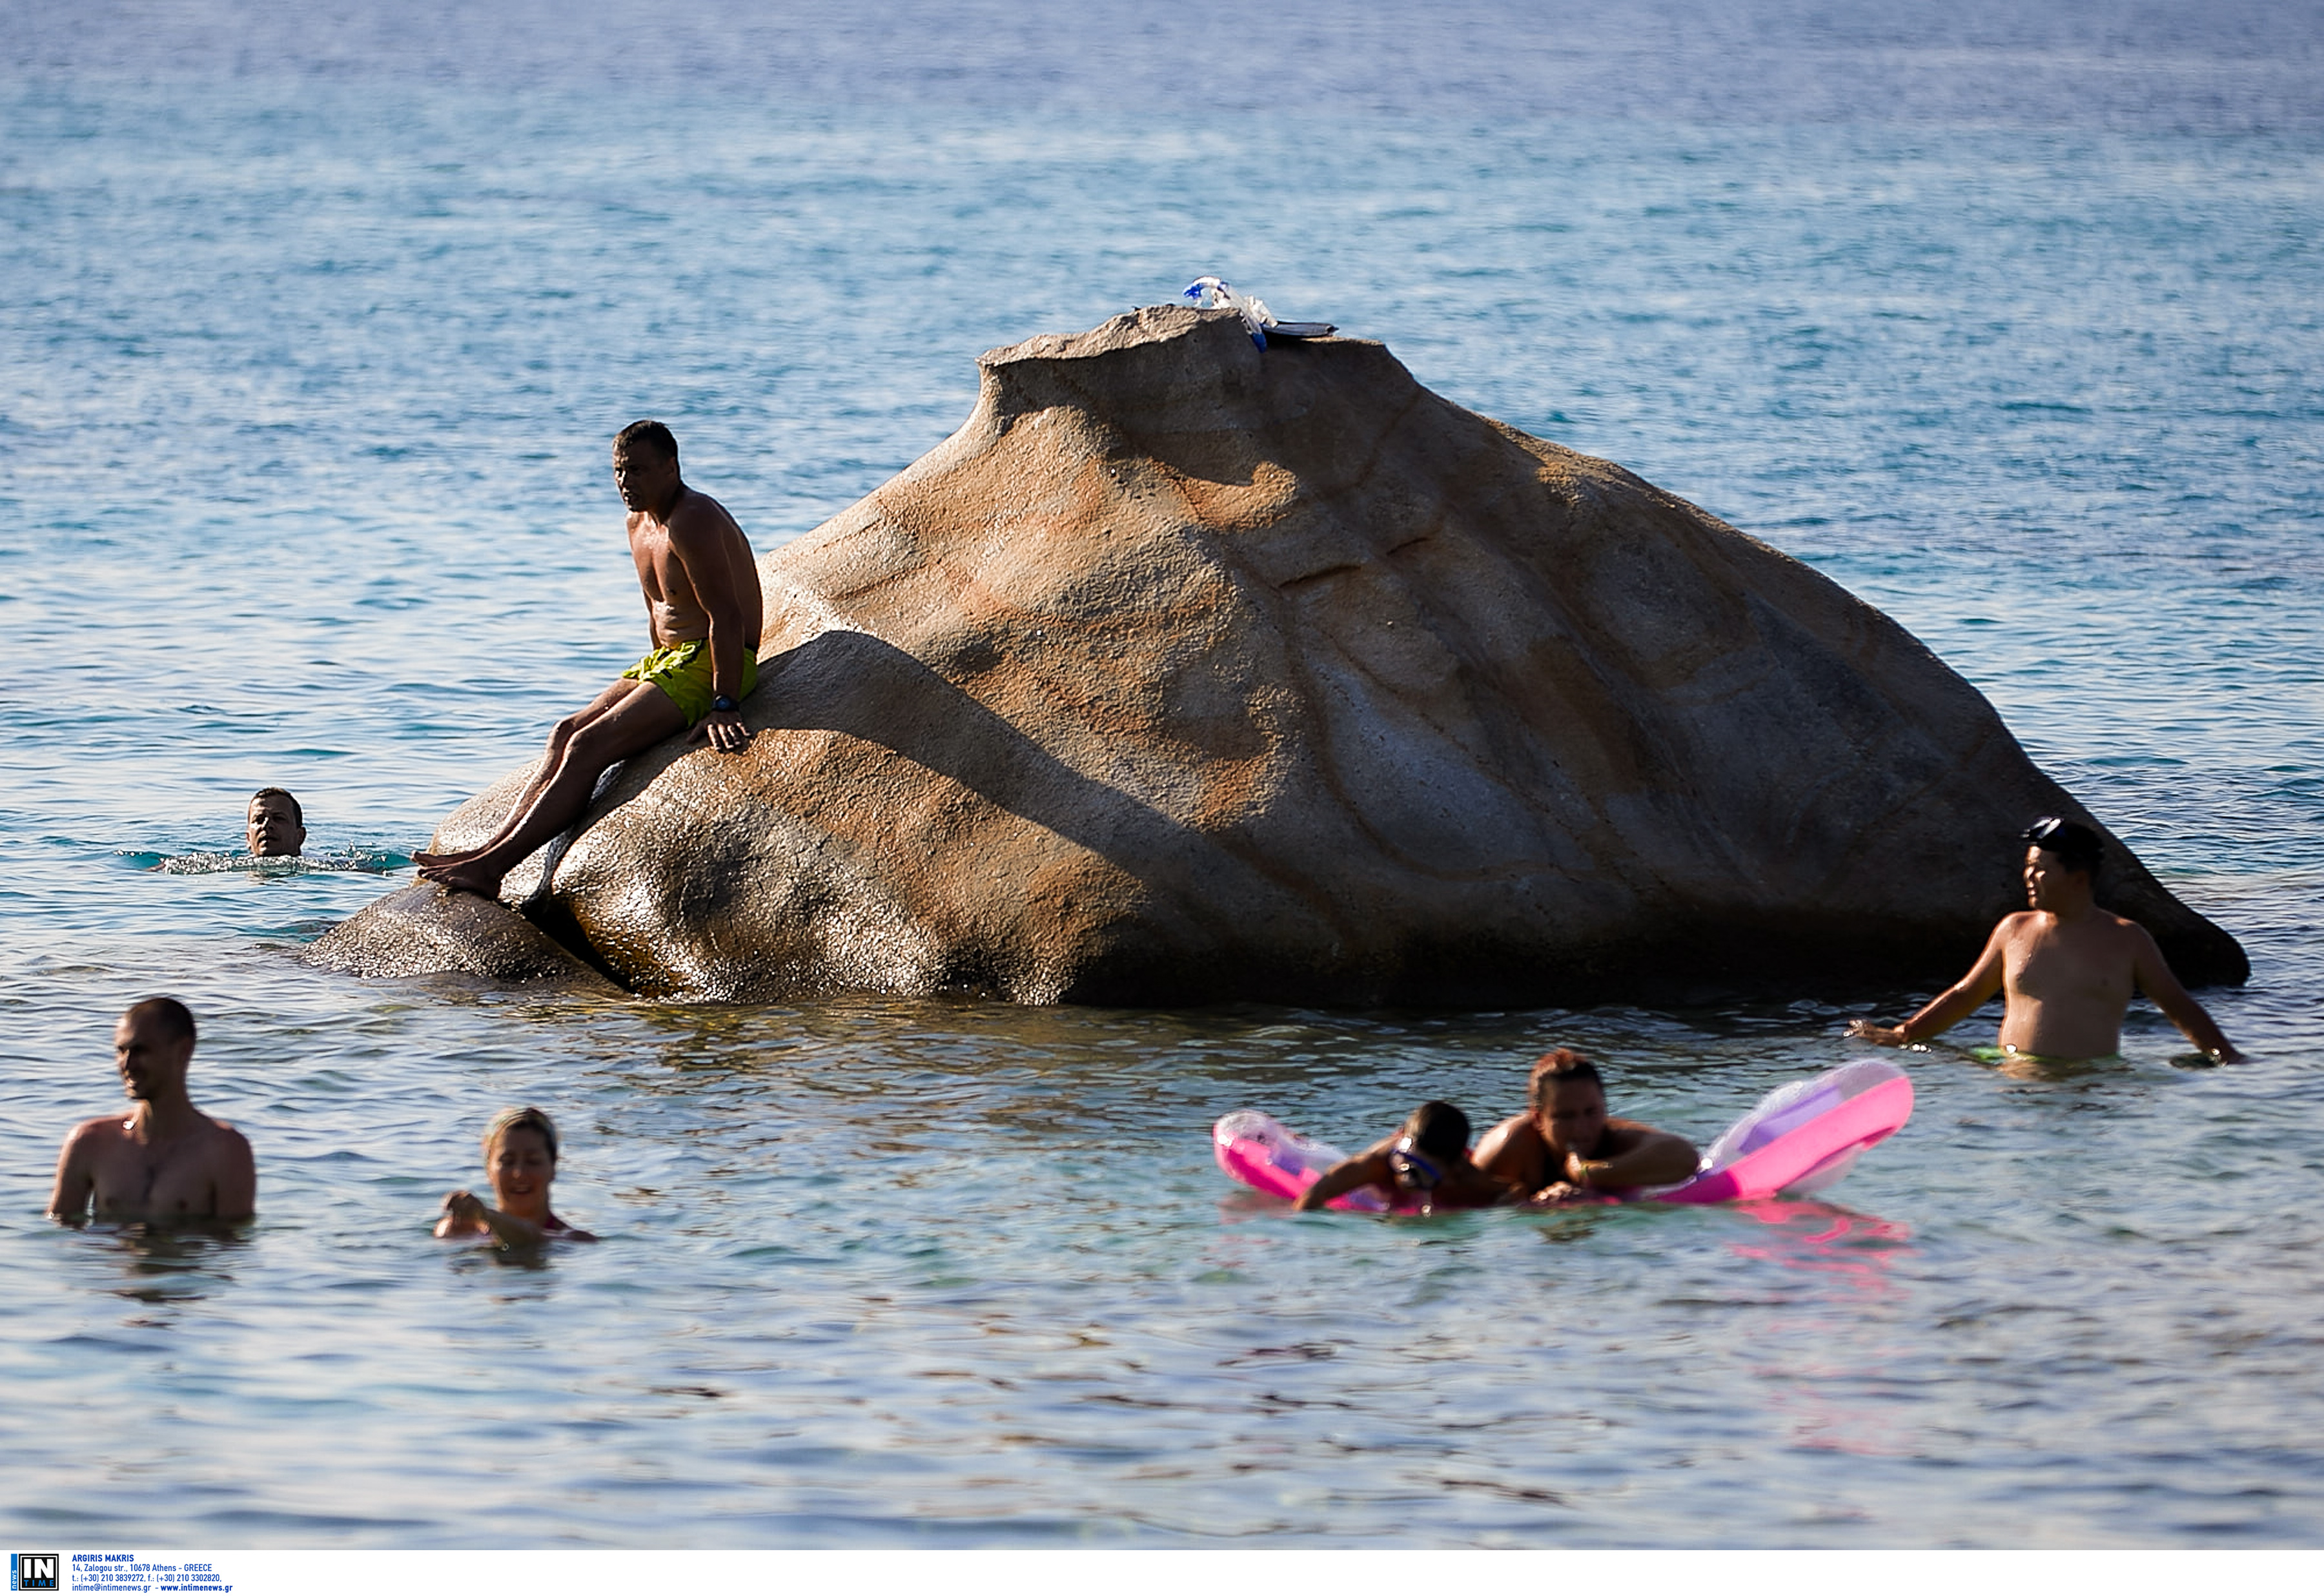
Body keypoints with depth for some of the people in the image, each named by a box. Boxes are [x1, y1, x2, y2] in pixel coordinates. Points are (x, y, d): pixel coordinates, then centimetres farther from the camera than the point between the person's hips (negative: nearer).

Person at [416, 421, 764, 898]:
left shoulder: (693, 522, -19)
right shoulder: (641, 524, 14)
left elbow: (726, 617, -24)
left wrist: (723, 707, -29)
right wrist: (652, 678, 15)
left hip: (716, 663, -10)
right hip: (670, 661, 10)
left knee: (588, 746, -20)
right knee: (566, 734, -3)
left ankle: (493, 864, -24)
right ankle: (489, 849, -11)